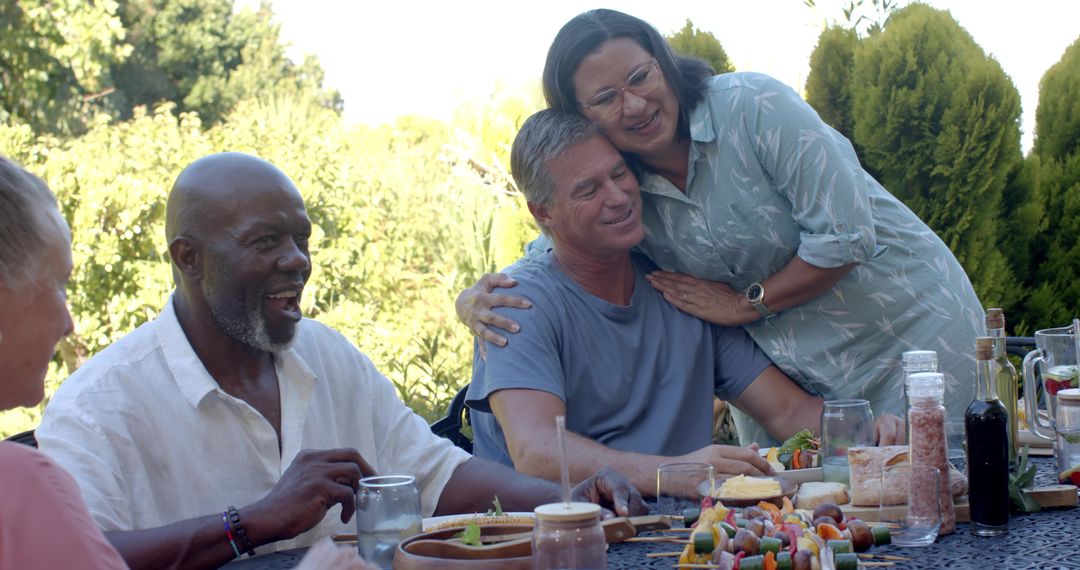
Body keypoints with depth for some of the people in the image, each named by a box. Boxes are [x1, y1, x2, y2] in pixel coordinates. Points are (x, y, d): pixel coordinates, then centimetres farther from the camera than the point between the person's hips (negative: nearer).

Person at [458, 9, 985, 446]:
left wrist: (743, 303, -14)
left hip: (912, 327, -4)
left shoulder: (753, 106, -20)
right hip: (790, 368, 4)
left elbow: (845, 237, -23)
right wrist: (476, 298, -19)